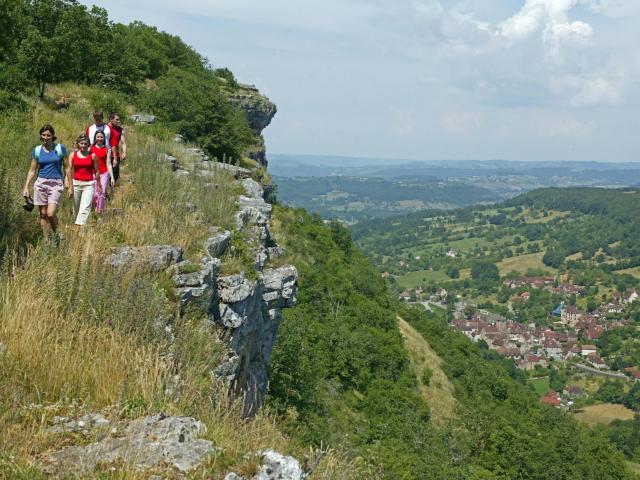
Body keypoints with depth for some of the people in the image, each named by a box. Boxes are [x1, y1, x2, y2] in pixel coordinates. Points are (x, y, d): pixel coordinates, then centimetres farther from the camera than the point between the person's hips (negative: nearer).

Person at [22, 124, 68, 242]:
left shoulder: (60, 148, -1)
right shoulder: (37, 150, 5)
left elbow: (66, 167, 5)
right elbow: (32, 170, 9)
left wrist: (67, 181, -3)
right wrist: (26, 187, 4)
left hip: (56, 184, -3)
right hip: (41, 183, 3)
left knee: (51, 213, -15)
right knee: (43, 214, 4)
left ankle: (56, 235, 11)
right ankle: (46, 240, 14)